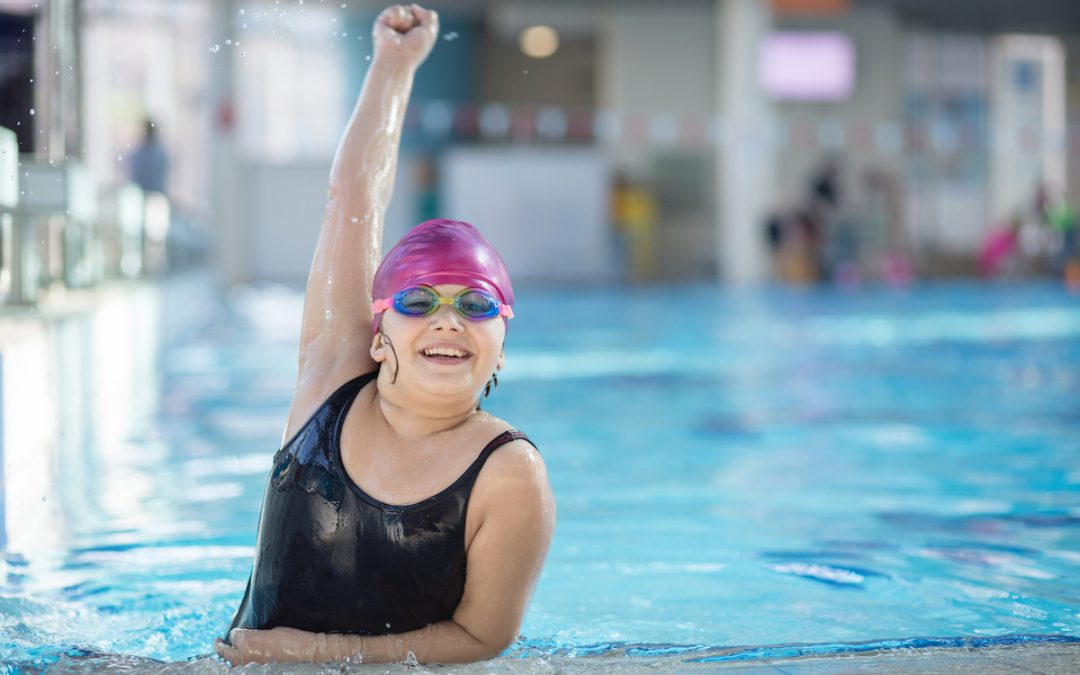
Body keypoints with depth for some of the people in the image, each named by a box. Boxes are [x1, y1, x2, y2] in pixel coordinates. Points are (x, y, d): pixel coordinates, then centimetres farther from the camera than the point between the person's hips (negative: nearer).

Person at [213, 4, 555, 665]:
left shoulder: (512, 476, -14)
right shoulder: (335, 371, -3)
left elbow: (481, 639, -12)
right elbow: (353, 202, -1)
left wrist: (314, 651, -18)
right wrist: (395, 63, 6)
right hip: (249, 661, 1)